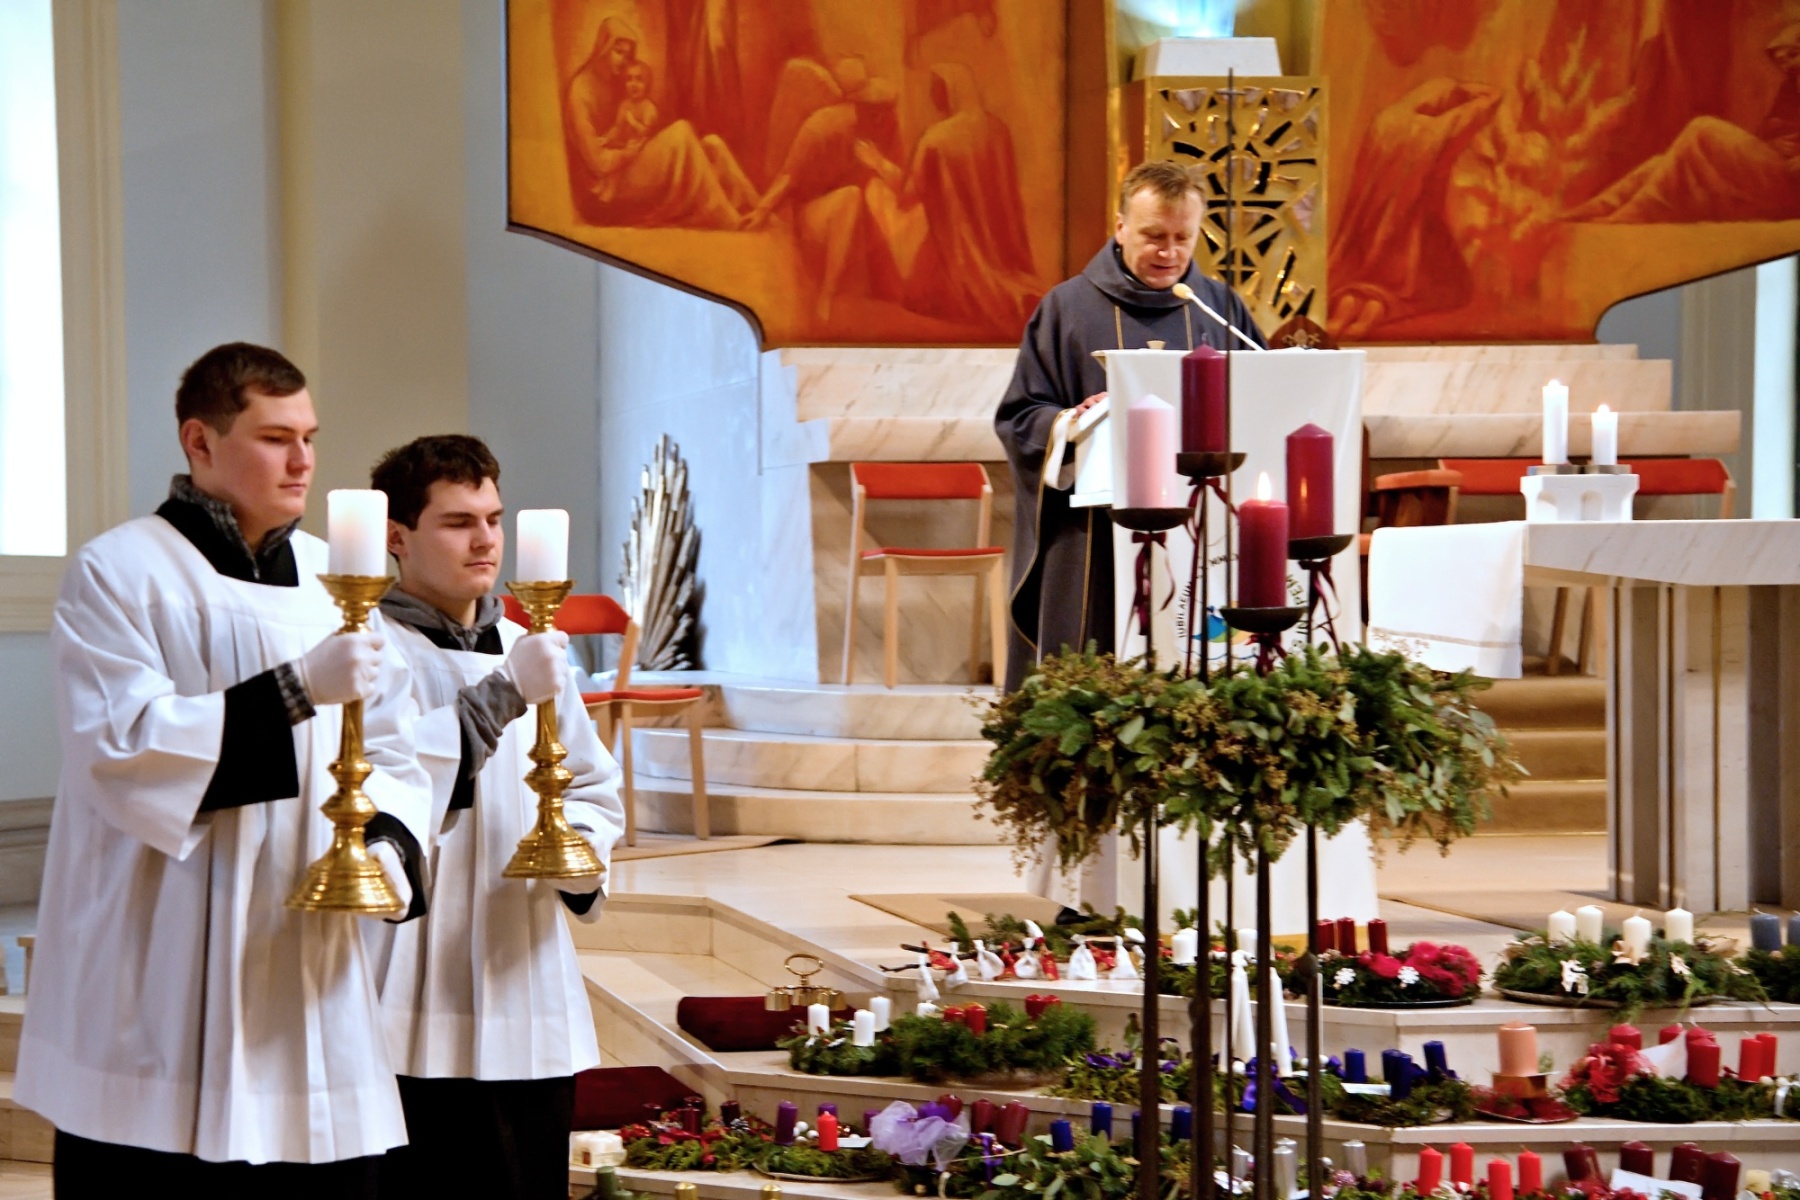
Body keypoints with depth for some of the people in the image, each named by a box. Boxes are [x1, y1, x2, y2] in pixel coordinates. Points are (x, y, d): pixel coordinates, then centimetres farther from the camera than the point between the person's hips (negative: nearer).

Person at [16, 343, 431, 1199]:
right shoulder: (118, 574, -4)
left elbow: (392, 752, 14)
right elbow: (117, 750, -15)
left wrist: (388, 839, -8)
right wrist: (297, 690, -21)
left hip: (308, 985, 5)